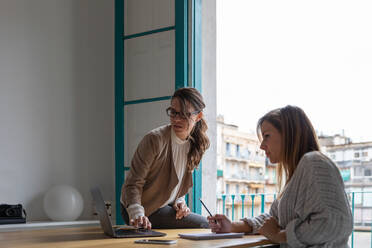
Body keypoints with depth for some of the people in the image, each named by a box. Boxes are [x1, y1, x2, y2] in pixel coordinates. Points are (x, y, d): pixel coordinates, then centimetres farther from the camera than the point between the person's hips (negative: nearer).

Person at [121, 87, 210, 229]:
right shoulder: (154, 139, -20)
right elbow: (133, 183, -20)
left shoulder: (195, 145, 1)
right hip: (145, 209, -7)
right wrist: (137, 215, -36)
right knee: (202, 224, -19)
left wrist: (179, 201, -7)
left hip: (166, 207, 7)